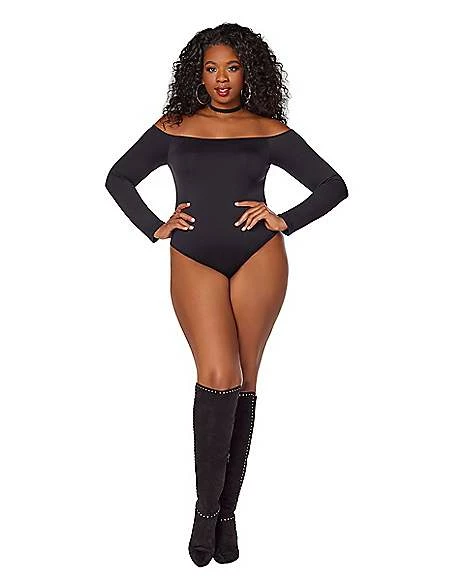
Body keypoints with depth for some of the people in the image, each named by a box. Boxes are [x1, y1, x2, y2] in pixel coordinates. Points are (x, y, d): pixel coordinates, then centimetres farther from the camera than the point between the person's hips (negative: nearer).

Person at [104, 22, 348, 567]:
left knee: (244, 384, 2)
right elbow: (118, 178, 20)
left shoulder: (271, 131, 9)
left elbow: (332, 185, 12)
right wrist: (155, 227, 8)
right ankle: (205, 509, 1)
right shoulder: (173, 128, 12)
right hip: (194, 262, 0)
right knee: (218, 377, -16)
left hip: (258, 259, 1)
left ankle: (227, 512, 15)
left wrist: (285, 221, 0)